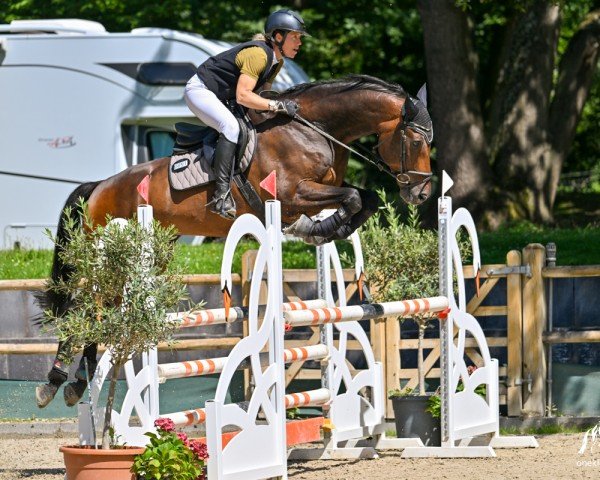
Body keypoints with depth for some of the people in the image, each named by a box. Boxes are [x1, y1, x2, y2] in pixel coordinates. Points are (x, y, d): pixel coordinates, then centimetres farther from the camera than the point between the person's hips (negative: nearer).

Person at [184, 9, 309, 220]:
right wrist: (277, 105, -34)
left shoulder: (277, 62, 4)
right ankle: (221, 193, -37)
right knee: (231, 127, -31)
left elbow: (263, 93, 9)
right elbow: (242, 96, -33)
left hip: (219, 97, 11)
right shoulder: (258, 54, -27)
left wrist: (281, 106, -8)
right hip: (200, 90, -11)